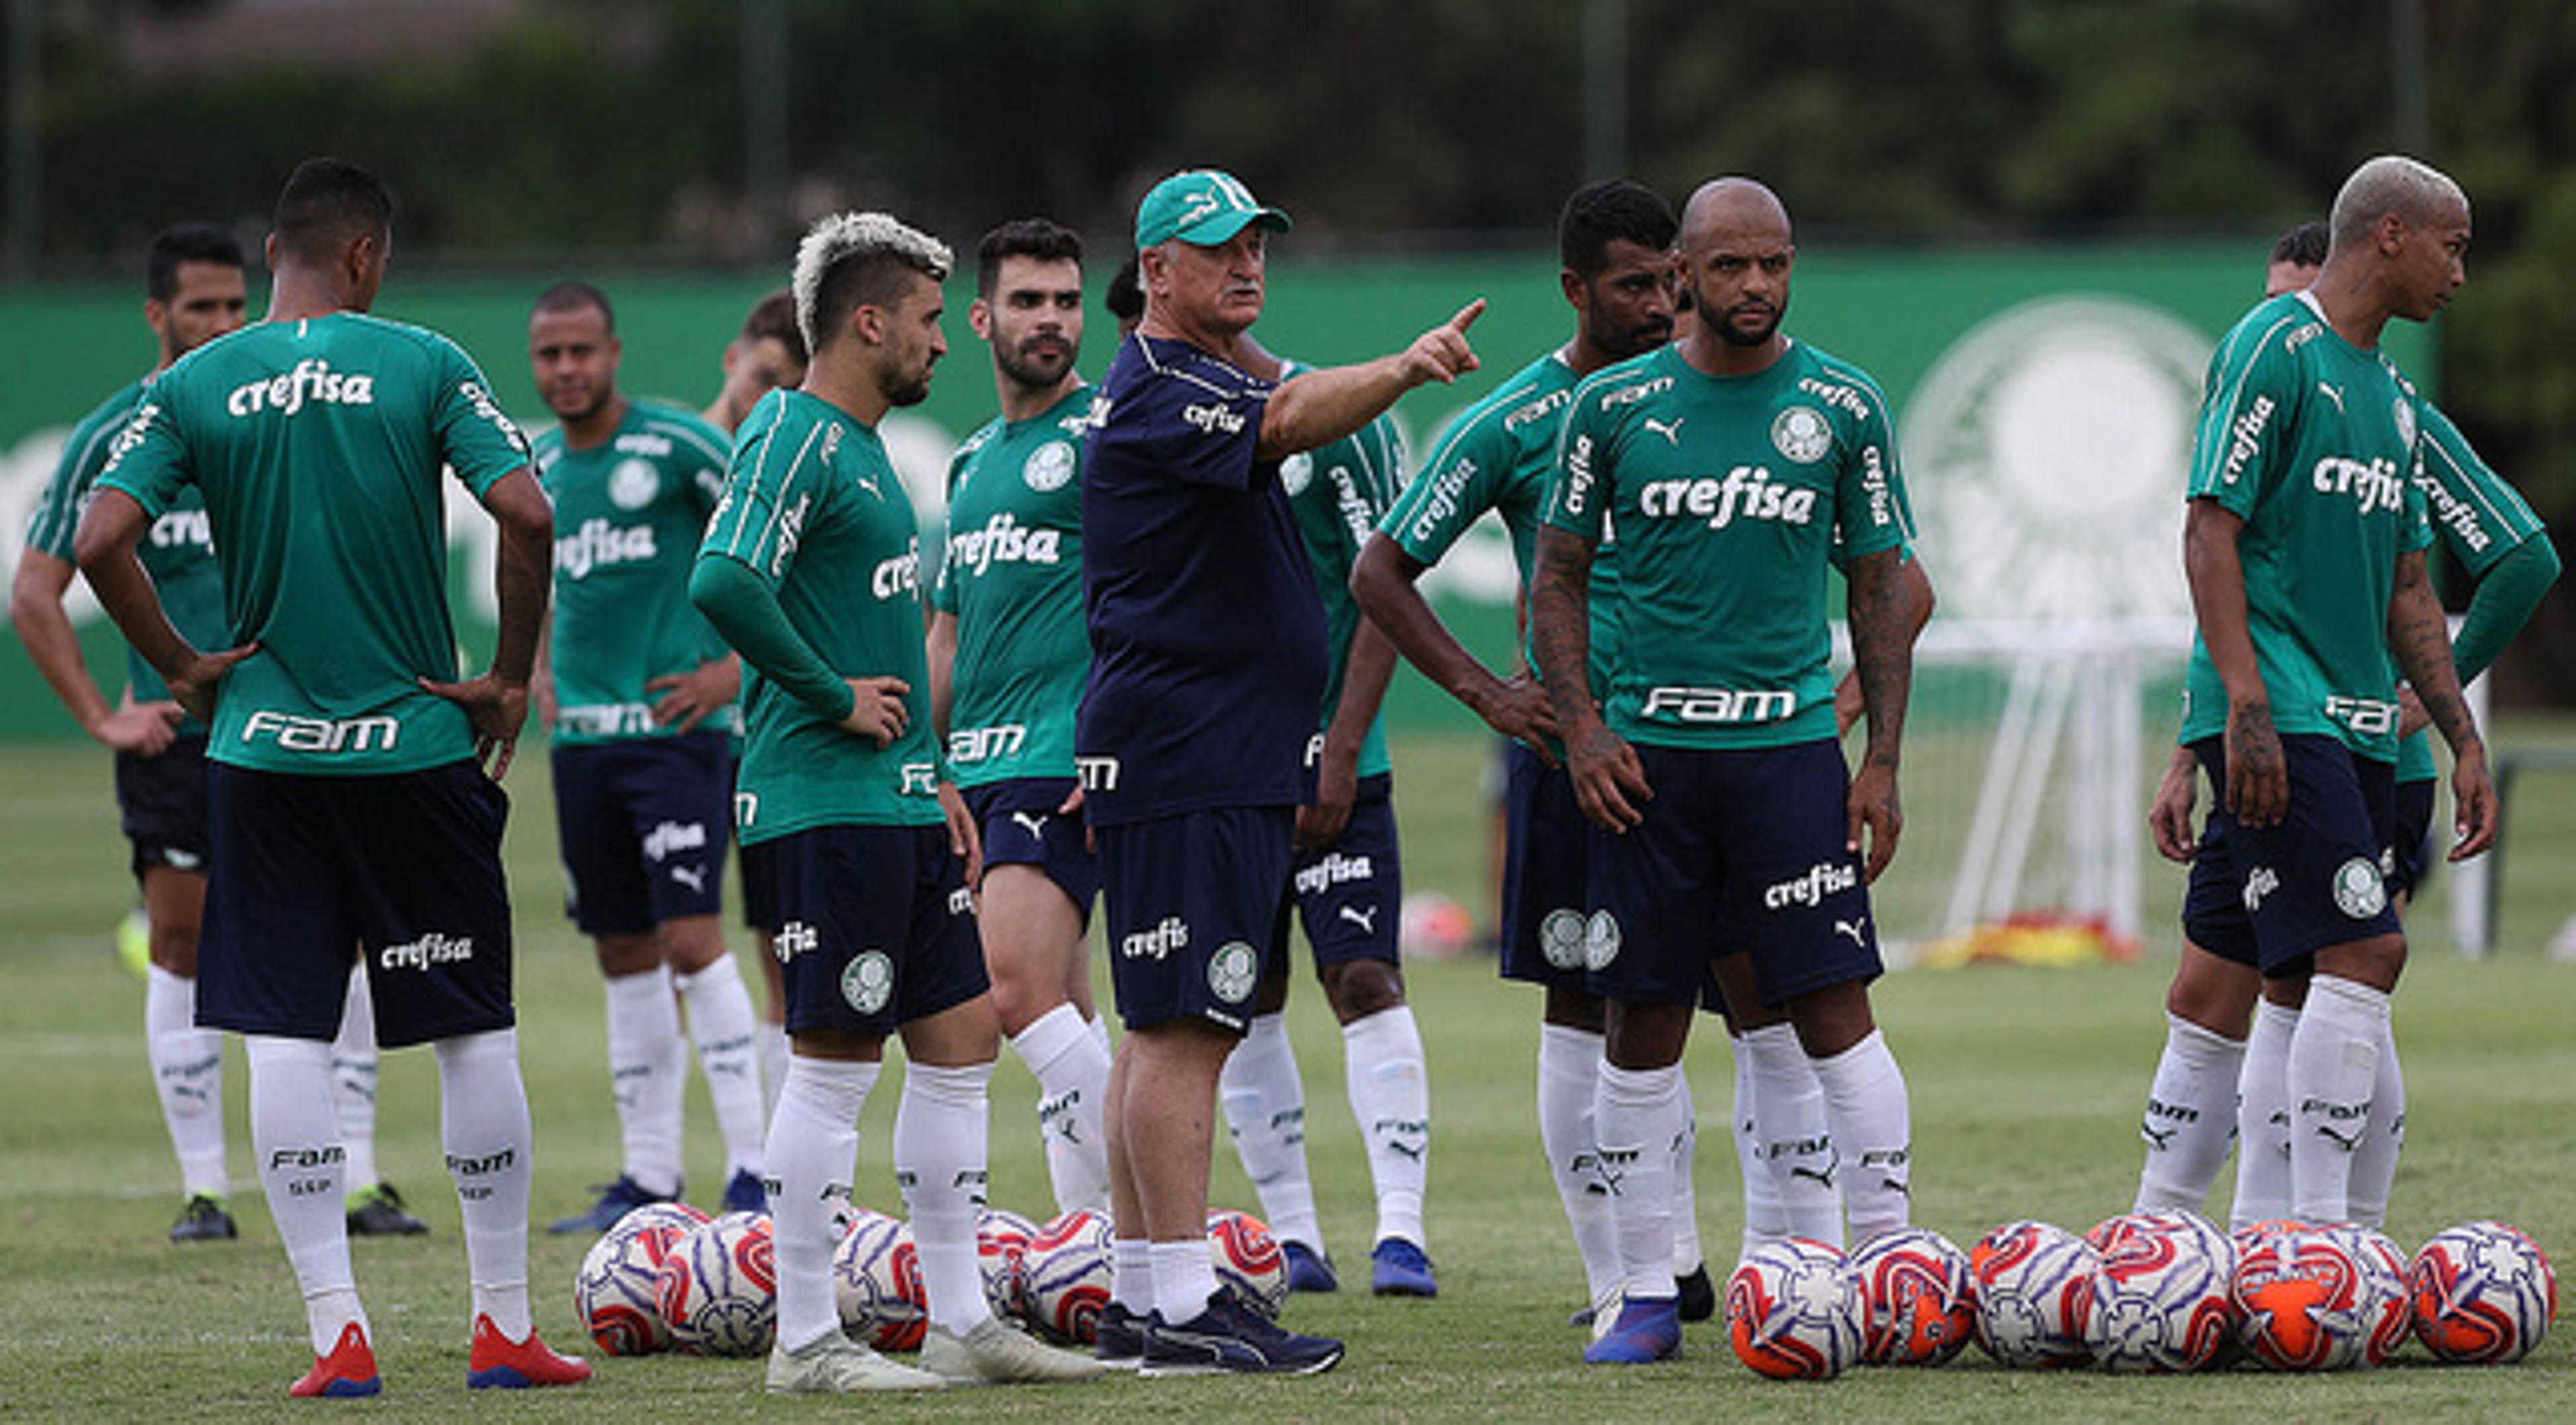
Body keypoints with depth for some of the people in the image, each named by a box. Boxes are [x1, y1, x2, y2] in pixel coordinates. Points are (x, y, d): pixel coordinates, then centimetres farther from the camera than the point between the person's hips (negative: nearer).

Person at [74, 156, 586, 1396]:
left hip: (264, 748, 1)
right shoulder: (422, 366, -4)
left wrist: (182, 668, 3)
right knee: (474, 1034, 9)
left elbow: (101, 540, -10)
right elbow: (527, 515, -13)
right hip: (417, 743, -1)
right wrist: (510, 679, -2)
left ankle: (337, 1333, -4)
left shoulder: (193, 387, 0)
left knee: (284, 1039, 3)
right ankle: (504, 1327, 11)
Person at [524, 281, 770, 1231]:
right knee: (624, 955, 8)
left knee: (690, 938, -14)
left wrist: (736, 664, -12)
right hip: (582, 731, 6)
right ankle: (649, 1172, 14)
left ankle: (753, 1166, -12)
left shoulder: (677, 446, -8)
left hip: (677, 725, -6)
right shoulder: (538, 471, 12)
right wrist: (542, 678, 14)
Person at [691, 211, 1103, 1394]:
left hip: (902, 805, 10)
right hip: (828, 802, -10)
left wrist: (935, 773, 21)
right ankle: (805, 1342, 0)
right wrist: (834, 699, -19)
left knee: (960, 1047, 10)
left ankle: (960, 1321, 16)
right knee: (835, 1063, -6)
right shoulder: (793, 440, -13)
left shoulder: (860, 447, 18)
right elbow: (724, 583, -28)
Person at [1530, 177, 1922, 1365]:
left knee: (1834, 1008, -7)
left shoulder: (1842, 407, 4)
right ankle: (1646, 1296, 9)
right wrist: (1581, 730, -3)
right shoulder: (1614, 407, 3)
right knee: (1641, 1027, 2)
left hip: (1789, 744, -1)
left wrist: (1882, 761, 0)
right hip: (1647, 753, 1)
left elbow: (1879, 589, 7)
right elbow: (1557, 576, 9)